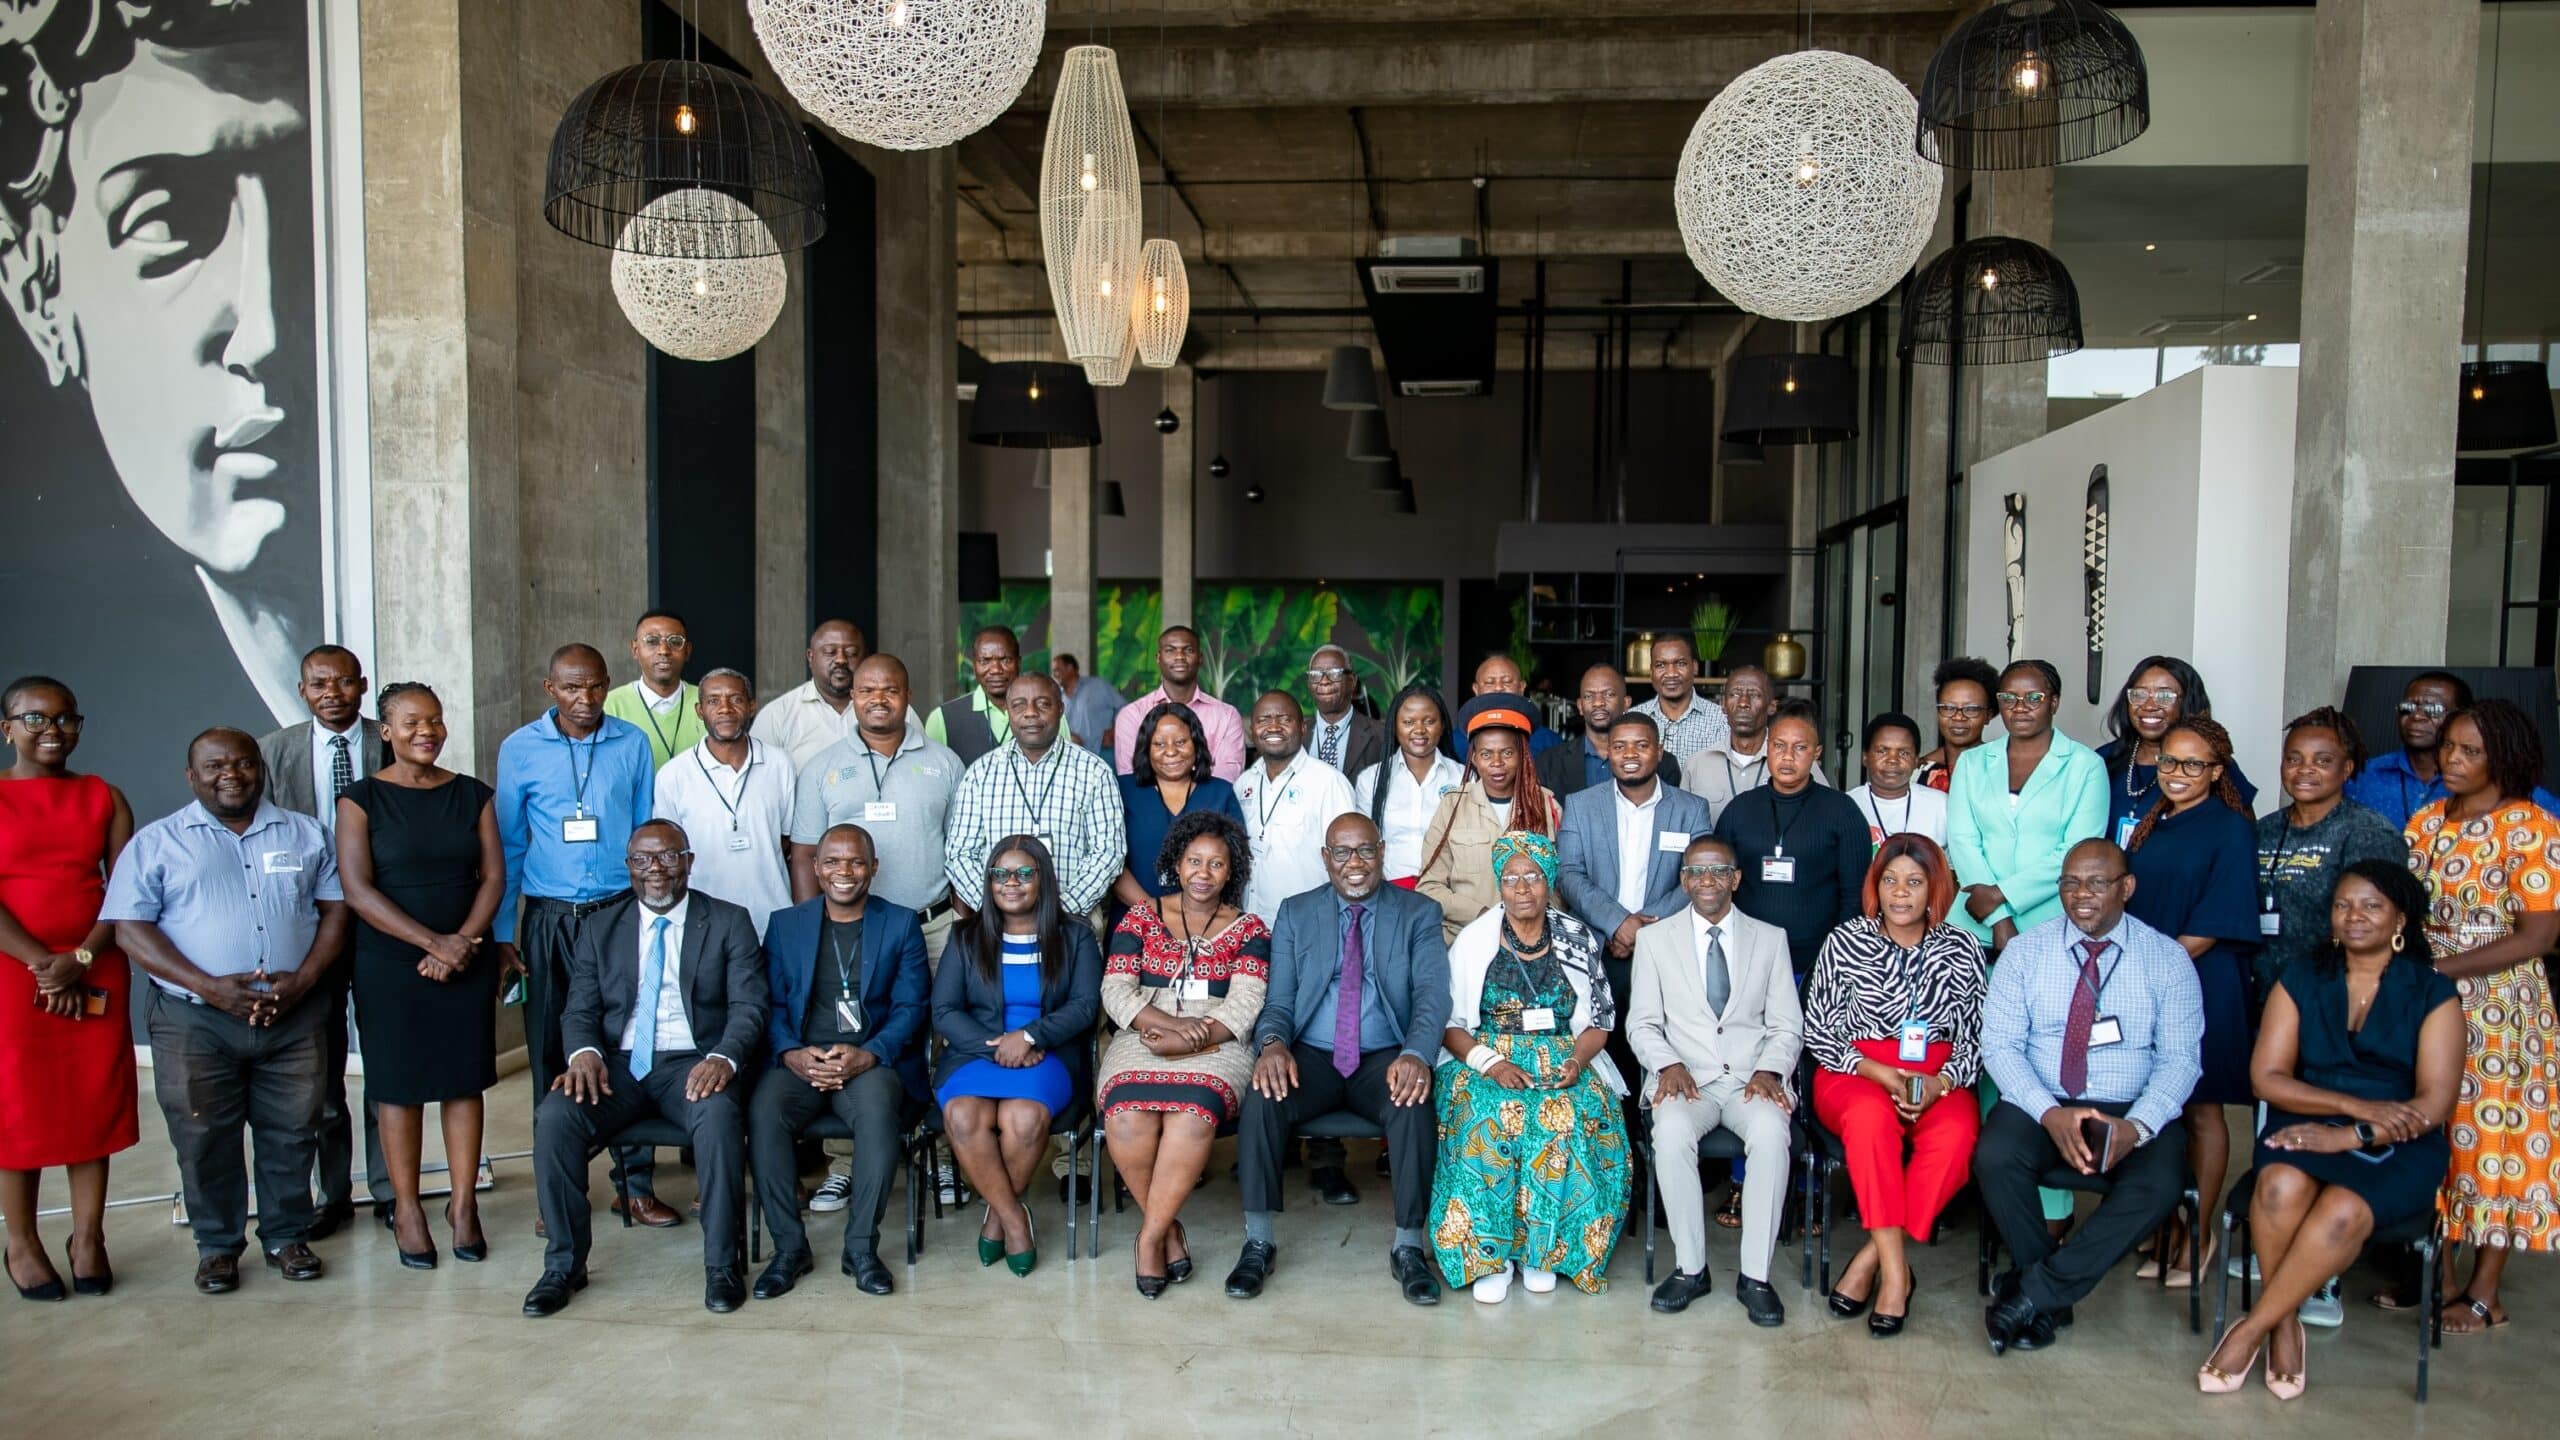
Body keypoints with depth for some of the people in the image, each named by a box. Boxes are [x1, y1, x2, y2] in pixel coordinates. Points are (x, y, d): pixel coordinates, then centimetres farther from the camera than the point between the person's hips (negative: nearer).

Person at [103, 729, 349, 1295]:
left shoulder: (306, 834, 10)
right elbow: (130, 929, -3)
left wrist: (303, 978, -9)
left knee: (291, 1133, 7)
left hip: (294, 1019, 1)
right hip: (193, 1021, -1)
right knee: (204, 1140, 6)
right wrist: (210, 987, -15)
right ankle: (217, 1245, 22)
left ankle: (287, 1236, 22)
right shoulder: (156, 843, 4)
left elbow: (336, 909, 7)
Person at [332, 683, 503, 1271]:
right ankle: (406, 1209, 16)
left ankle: (464, 1205, 14)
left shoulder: (472, 795, 7)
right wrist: (433, 943, -16)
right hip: (388, 965, -2)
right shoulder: (361, 799, -2)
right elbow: (357, 889, -9)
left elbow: (494, 877, 3)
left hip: (466, 964, 2)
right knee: (399, 1084, 4)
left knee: (464, 1080, 5)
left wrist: (462, 943, -12)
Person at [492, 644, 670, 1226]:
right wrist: (502, 931, 3)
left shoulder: (633, 744, 4)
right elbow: (508, 844, 6)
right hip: (548, 917, 0)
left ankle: (635, 1184, 10)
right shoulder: (519, 749, 2)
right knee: (551, 1053, 6)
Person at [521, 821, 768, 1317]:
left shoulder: (729, 923, 6)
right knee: (554, 1117, -25)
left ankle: (722, 1263, -19)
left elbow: (749, 1006, -2)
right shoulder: (601, 929, 15)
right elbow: (579, 1010, 10)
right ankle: (564, 1264, -7)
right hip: (619, 1065, 3)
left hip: (693, 1063, -3)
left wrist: (723, 1058, -23)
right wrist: (584, 1052, -14)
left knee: (719, 1117, -35)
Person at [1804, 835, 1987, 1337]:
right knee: (1871, 1116, -36)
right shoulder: (1845, 942, 3)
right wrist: (1875, 1072, -12)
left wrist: (1940, 1083, -13)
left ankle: (1872, 1255, -22)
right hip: (1854, 1073, -1)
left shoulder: (1962, 951, 7)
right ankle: (1895, 1267, -28)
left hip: (1938, 1079, 2)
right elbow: (1817, 1032, 3)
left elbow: (1975, 1040, 7)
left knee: (1958, 1132, -32)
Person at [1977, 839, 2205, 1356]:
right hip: (2040, 1104, 0)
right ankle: (2051, 1294, -6)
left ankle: (2034, 1290, -18)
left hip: (2133, 1112, 0)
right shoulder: (2026, 950, 2)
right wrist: (2050, 1113, -20)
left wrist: (2136, 1127, -21)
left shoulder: (2168, 959, 2)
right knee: (1994, 1158, -30)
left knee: (2159, 1185, -31)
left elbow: (2180, 1058, -3)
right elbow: (2000, 1045, -3)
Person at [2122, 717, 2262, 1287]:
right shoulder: (2149, 823, 11)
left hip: (2201, 983, -6)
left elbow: (2216, 924, -13)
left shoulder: (2231, 829, -7)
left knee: (2200, 1109, 3)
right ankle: (2165, 1229, 22)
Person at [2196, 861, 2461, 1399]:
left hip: (2397, 1150, -1)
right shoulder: (2300, 980, 8)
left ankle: (2251, 1329, -18)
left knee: (2343, 1211, -33)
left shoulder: (2432, 994, 3)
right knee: (2282, 1186, -33)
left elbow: (2434, 1104, -6)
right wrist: (2356, 1105, -14)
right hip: (2307, 1126, 2)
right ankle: (2285, 1326, -14)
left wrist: (2350, 1135, -19)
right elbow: (2267, 1078, 1)